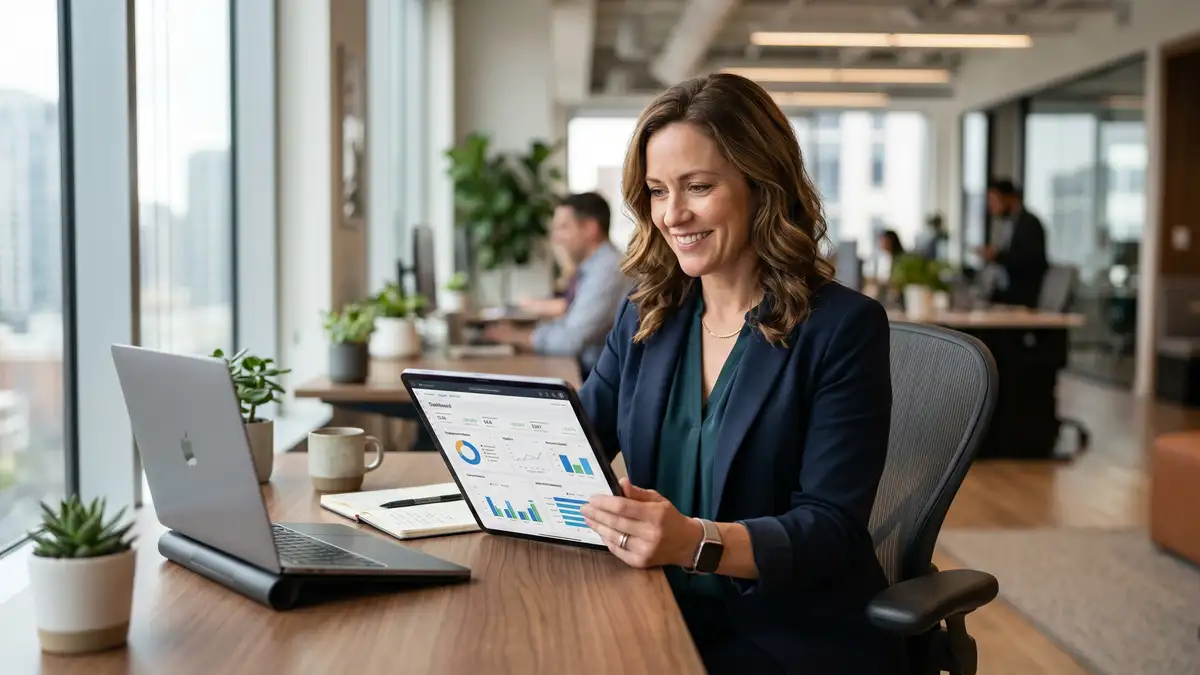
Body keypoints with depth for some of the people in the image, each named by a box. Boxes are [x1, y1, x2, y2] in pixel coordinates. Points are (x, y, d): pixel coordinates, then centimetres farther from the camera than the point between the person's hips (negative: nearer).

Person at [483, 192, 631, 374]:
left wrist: (515, 336, -9)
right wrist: (521, 332, 0)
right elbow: (568, 325, 15)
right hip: (586, 368, 8)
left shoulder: (607, 270, -19)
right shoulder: (593, 265, 10)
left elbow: (570, 340, -23)